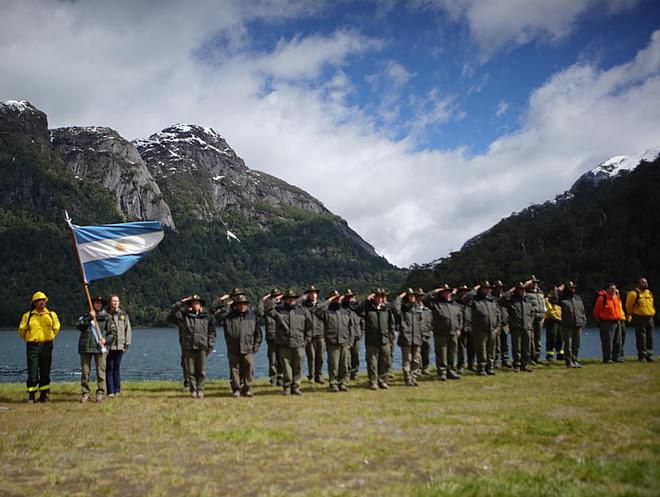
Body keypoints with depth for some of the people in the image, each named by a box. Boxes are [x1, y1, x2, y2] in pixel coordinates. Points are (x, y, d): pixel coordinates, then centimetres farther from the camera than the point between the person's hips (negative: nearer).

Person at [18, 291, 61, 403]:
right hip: (33, 346, -2)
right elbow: (21, 330, 11)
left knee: (45, 372, 7)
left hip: (47, 346, 2)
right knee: (32, 373, -5)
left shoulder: (52, 315, 6)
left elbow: (56, 328, 21)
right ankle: (31, 396, 3)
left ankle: (44, 395, 16)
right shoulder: (27, 316, 0)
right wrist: (28, 339, 14)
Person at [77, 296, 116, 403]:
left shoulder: (106, 317, 8)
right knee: (85, 371, 3)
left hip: (99, 347, -1)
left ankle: (100, 393, 5)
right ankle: (85, 393, 10)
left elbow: (113, 332, 6)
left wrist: (106, 340, -10)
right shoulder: (85, 316, 12)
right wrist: (89, 318, -14)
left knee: (101, 371, -2)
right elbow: (79, 326, -5)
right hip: (85, 347, 2)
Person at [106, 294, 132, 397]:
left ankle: (117, 390, 14)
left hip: (120, 345, 2)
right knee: (109, 368, 0)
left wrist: (127, 344, 3)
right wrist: (103, 343, -8)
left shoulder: (123, 314, 7)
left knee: (117, 368, 8)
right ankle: (110, 391, 4)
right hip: (109, 346, -2)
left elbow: (128, 329, 9)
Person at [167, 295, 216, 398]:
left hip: (201, 348, 0)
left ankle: (200, 390, 11)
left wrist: (210, 346, 2)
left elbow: (212, 332, 10)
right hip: (188, 348, 0)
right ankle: (193, 391, 10)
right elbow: (170, 316, -3)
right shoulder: (183, 316, 6)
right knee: (190, 371, 3)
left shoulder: (207, 317, 7)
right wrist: (180, 303, -6)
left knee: (201, 371, 2)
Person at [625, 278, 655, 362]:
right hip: (639, 318, -6)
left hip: (650, 318, 6)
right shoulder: (634, 294, -6)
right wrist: (632, 316, 6)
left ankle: (649, 355, 16)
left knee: (650, 338, 8)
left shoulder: (649, 293, 13)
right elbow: (629, 306, 0)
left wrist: (652, 313, 18)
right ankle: (642, 356, 2)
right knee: (641, 338, -4)